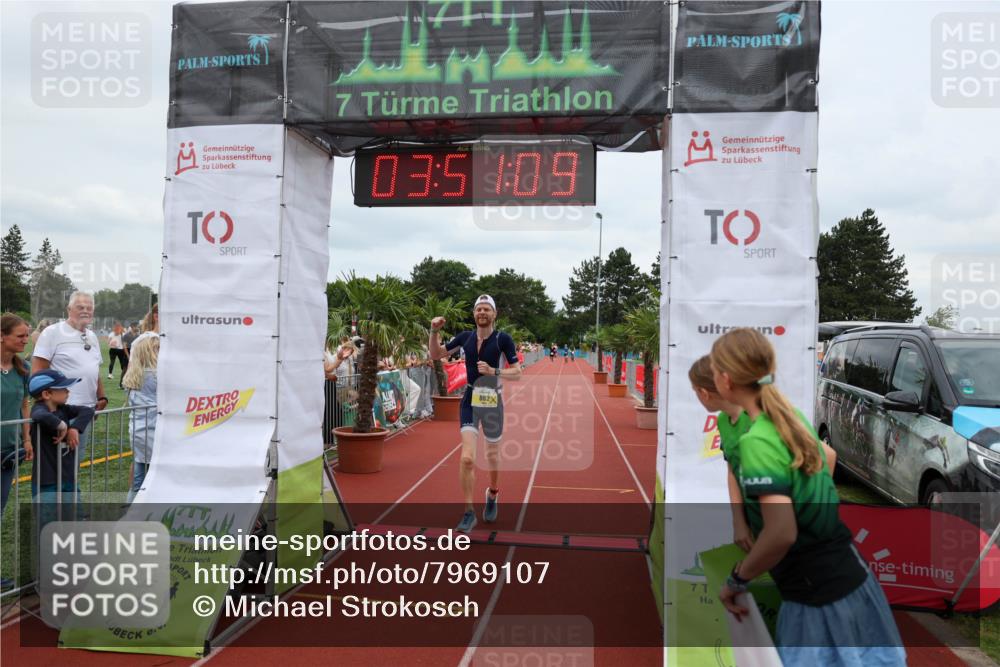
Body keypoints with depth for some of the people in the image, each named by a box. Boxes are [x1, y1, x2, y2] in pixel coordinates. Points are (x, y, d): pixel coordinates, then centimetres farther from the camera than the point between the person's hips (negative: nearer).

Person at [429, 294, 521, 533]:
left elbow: (517, 373, -7)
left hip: (493, 403, -1)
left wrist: (493, 371, -23)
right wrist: (434, 332, -4)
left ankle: (492, 494, 45)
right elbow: (435, 355, 12)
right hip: (470, 402, 1)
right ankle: (469, 513, 0)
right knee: (467, 458, -12)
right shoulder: (465, 337, 3)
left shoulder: (503, 339, -7)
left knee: (492, 455, 15)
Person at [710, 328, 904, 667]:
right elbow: (828, 456, 22)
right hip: (847, 572, 9)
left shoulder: (756, 442, -24)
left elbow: (781, 533, -32)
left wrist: (736, 580, -17)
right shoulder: (791, 415, 3)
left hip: (820, 594, -8)